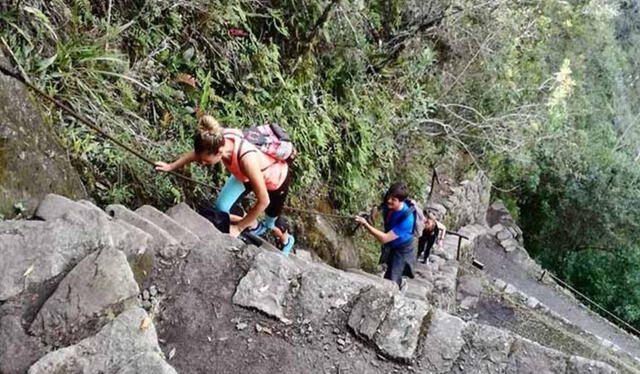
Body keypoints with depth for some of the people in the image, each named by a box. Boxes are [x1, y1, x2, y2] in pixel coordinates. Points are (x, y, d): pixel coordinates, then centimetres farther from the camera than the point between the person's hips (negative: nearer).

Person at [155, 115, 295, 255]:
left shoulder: (247, 159, -47)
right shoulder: (220, 139, -31)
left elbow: (263, 201, -35)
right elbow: (198, 151, -4)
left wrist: (238, 227, -24)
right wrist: (171, 166, 5)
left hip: (276, 179, -5)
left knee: (270, 225, 17)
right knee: (221, 209, 1)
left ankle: (286, 240, 54)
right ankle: (255, 227, 31)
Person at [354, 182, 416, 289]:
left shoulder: (406, 219, -42)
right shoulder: (388, 205, -22)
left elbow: (384, 238, -42)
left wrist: (366, 224, -45)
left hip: (402, 249, -7)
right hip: (390, 245, 7)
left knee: (390, 280, -7)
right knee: (391, 267, 31)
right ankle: (400, 283, 62)